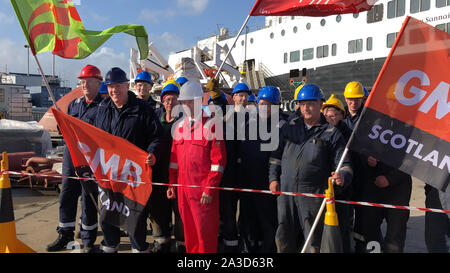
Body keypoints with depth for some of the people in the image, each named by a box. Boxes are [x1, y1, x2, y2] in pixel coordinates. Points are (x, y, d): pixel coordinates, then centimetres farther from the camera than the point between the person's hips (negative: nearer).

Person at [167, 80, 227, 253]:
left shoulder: (211, 125, -8)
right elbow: (174, 157, 15)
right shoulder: (180, 126, 12)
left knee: (206, 233, 4)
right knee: (189, 231, 16)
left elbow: (218, 160, -12)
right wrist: (171, 184, 10)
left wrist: (209, 189, -15)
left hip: (203, 190, -6)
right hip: (183, 189, 6)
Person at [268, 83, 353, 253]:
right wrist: (273, 178, 10)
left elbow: (343, 164, 0)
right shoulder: (291, 126, 12)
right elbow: (277, 154, 18)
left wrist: (342, 177, -22)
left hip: (314, 194, -3)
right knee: (284, 239, 11)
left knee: (316, 241, 4)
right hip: (285, 190, 3)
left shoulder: (331, 133, 1)